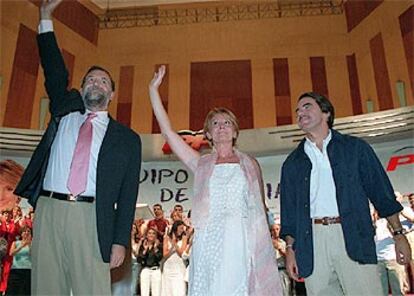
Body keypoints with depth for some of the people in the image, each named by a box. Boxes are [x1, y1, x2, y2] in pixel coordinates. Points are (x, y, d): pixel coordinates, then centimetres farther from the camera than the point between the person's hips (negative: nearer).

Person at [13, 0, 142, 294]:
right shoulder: (64, 113, 19)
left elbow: (128, 194, 3)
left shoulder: (126, 138, 8)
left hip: (90, 217, -2)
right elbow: (55, 74, 13)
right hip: (48, 209, 3)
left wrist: (120, 240, -5)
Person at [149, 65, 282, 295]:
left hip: (244, 240, 0)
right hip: (210, 240, 0)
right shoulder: (201, 164, 13)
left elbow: (260, 208, 15)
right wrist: (153, 90, 7)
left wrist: (264, 245, 6)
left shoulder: (250, 164, 14)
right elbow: (167, 132, 8)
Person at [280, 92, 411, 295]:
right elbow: (288, 210, 13)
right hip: (312, 239, 2)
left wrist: (398, 234, 4)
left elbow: (381, 192, 9)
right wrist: (290, 248, 5)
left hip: (353, 237, -1)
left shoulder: (355, 148, 12)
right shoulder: (292, 163, 15)